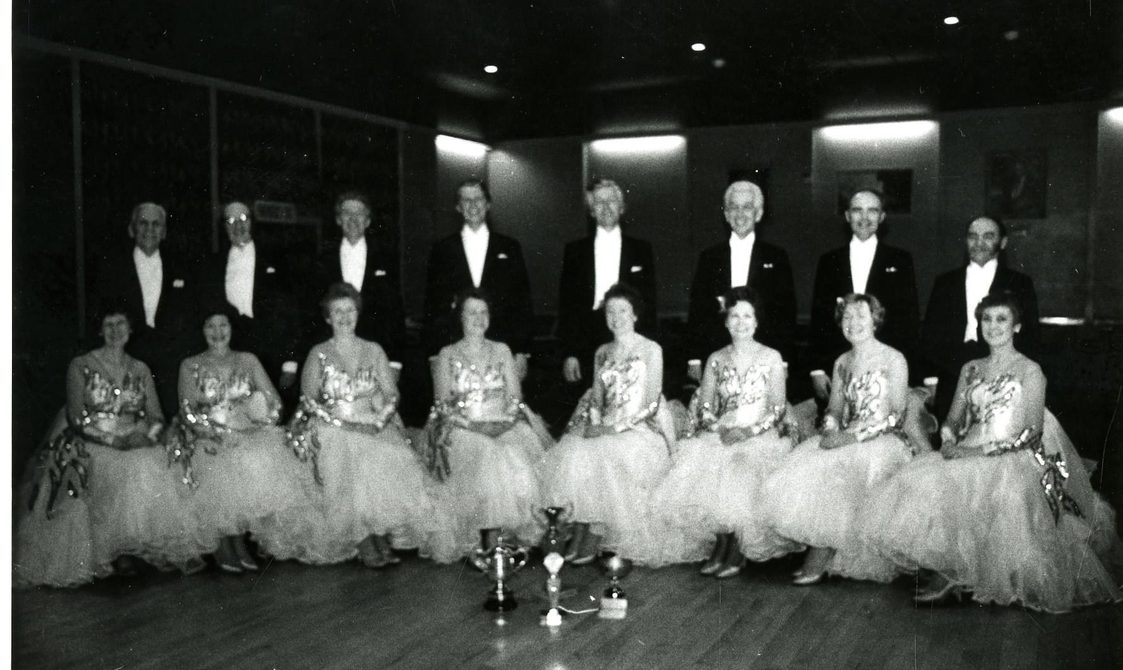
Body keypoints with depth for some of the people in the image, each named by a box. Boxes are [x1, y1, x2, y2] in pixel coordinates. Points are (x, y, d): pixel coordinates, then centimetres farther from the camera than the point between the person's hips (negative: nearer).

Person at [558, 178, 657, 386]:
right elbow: (567, 306, 6)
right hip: (587, 351, 0)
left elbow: (648, 302, 8)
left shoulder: (641, 249, 9)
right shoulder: (575, 251, 9)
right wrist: (569, 354, -2)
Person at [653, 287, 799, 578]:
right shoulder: (716, 359, 11)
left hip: (758, 436, -3)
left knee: (739, 475, -31)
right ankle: (722, 542, -6)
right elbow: (703, 406, 9)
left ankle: (737, 552, -10)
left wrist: (749, 431, -15)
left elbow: (778, 408, -2)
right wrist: (719, 429, -10)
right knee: (697, 470, -27)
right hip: (721, 435, 3)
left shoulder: (771, 357, 3)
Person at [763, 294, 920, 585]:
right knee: (801, 471, -20)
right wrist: (832, 430, -8)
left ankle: (820, 560, -20)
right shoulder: (842, 362, 15)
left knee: (840, 475, -31)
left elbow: (895, 413, -9)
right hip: (845, 439, 6)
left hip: (882, 440, -6)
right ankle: (824, 552, -16)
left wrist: (852, 436, -18)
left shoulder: (893, 359, -2)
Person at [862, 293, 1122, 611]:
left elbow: (1032, 433, -7)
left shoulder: (1030, 371, 1)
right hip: (970, 455, 5)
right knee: (921, 483, -22)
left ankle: (951, 577, -18)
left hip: (1015, 459, -5)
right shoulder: (970, 370, 17)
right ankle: (950, 575, -15)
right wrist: (949, 438, -9)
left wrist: (984, 449, -17)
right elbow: (954, 419, 14)